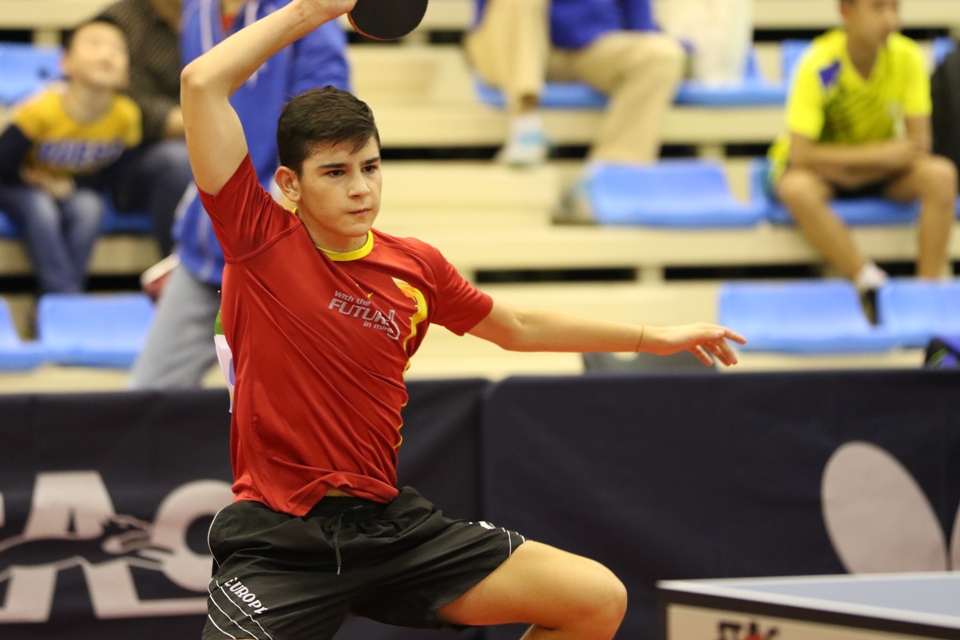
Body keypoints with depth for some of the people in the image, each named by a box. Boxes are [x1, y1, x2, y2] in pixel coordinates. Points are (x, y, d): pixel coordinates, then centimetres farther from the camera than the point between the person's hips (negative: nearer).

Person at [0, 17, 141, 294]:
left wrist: (73, 185, -17)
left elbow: (113, 170, -5)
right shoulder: (41, 111, -30)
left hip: (76, 190, 3)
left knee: (89, 208, -29)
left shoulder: (126, 116, -20)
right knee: (40, 209, -34)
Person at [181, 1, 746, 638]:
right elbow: (202, 83, -14)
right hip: (280, 539, -5)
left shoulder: (415, 268, 7)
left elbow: (518, 327, 27)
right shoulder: (259, 240, -5)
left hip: (390, 525, 6)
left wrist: (654, 336, 28)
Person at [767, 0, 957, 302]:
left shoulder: (907, 58, -16)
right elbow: (800, 155, -29)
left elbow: (919, 143, -14)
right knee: (797, 188, -37)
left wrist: (851, 173, -22)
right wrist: (880, 153, -29)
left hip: (881, 167, 3)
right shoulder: (819, 65, -25)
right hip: (819, 165, -3)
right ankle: (871, 284, -31)